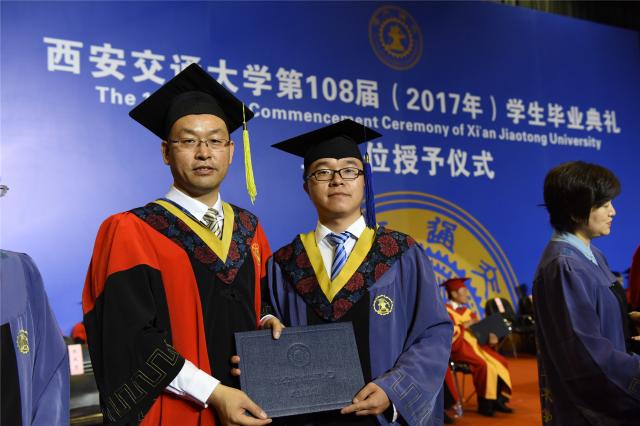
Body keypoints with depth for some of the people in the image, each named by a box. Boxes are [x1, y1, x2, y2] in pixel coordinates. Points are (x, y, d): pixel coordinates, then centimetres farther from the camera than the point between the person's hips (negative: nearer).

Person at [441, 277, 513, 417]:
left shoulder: (466, 310, 19)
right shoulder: (445, 311, -5)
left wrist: (490, 335, -5)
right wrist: (464, 326, -16)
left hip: (475, 344, 8)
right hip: (459, 347, -8)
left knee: (500, 362, -7)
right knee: (483, 365, -28)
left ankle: (498, 400, -4)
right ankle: (484, 404, -15)